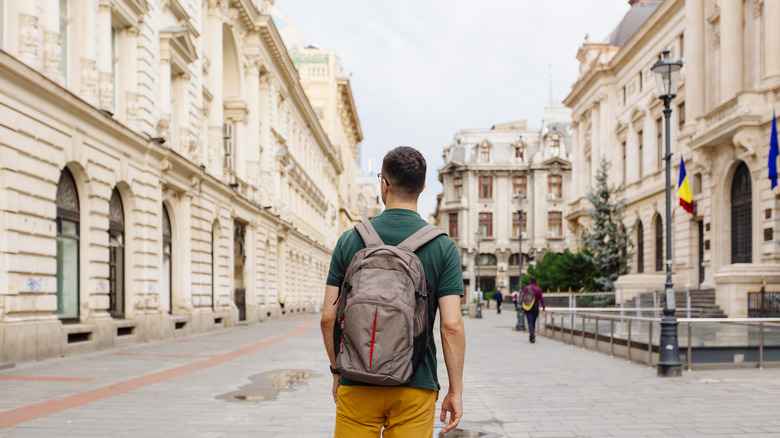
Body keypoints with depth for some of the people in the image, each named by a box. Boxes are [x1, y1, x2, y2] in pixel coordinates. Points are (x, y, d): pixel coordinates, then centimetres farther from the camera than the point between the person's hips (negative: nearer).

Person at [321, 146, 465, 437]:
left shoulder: (350, 241, -1)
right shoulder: (443, 246, -4)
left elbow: (328, 318, -1)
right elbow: (451, 325, -9)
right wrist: (456, 390, 0)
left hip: (358, 383, 1)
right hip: (416, 386, 0)